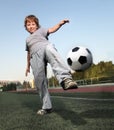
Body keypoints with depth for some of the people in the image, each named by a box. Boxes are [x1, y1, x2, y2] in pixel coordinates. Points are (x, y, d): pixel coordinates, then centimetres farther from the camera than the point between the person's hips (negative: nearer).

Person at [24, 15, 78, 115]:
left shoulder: (41, 30, 29)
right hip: (35, 55, 5)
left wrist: (60, 24, -12)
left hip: (45, 46, -4)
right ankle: (46, 106, -2)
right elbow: (29, 53, 43)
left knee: (49, 49, -42)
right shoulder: (28, 39, 41)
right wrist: (28, 66, 37)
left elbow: (51, 30, 9)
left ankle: (65, 78, -67)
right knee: (39, 80, -9)